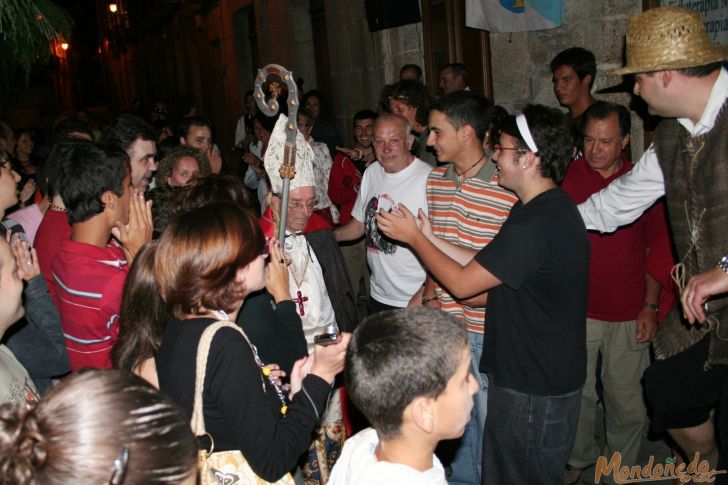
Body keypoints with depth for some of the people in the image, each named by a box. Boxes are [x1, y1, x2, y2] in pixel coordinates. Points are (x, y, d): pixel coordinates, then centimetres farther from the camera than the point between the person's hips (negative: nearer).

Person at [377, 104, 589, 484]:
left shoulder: (538, 224, -28)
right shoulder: (548, 208, 7)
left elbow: (463, 283, -21)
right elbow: (482, 266, 8)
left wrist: (414, 238, -9)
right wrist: (429, 237, 7)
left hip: (535, 393, -10)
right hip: (527, 376, 10)